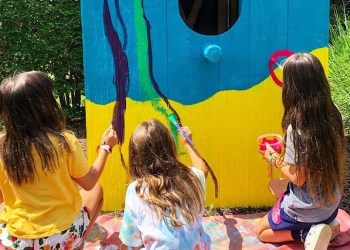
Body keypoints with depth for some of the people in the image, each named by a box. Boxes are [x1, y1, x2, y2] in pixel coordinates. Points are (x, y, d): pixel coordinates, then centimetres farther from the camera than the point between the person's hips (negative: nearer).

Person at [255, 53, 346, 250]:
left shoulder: (297, 128, -29)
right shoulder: (333, 113, -10)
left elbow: (298, 178, -22)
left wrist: (274, 158, -7)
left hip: (306, 209, -6)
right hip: (331, 203, 6)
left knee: (261, 231, 18)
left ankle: (306, 233, -3)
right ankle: (326, 224, 11)